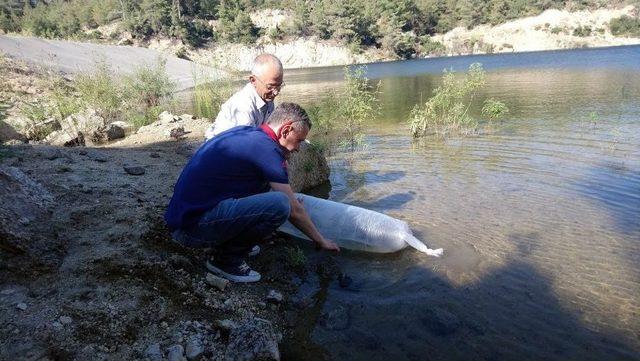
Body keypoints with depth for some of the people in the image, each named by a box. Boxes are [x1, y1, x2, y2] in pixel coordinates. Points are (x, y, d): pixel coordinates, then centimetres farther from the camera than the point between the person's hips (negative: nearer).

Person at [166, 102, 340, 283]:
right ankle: (228, 260, -2)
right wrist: (321, 241, 7)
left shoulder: (244, 132, 11)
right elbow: (294, 211, -8)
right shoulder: (266, 148, -15)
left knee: (265, 184, 14)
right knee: (279, 204, -21)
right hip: (194, 226, -9)